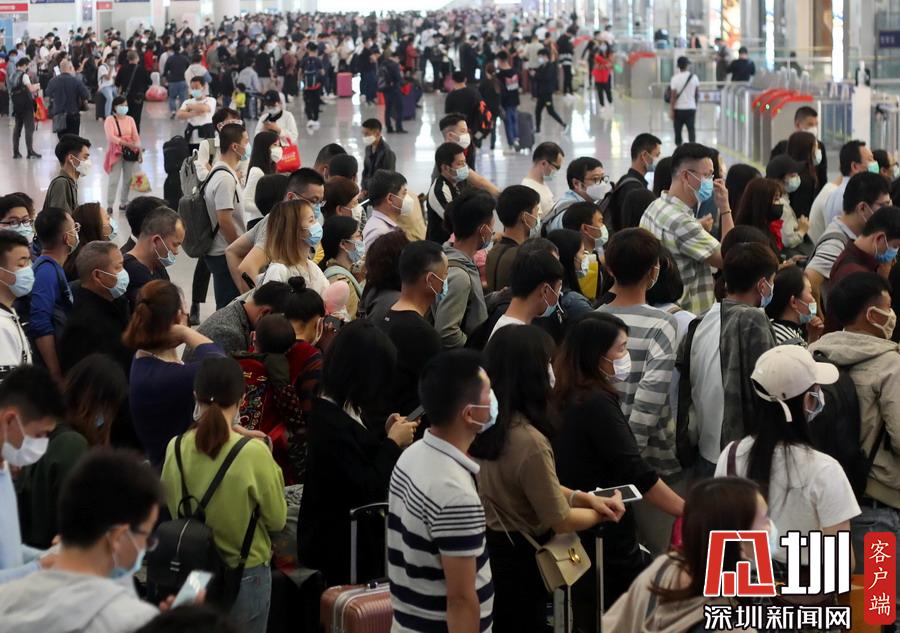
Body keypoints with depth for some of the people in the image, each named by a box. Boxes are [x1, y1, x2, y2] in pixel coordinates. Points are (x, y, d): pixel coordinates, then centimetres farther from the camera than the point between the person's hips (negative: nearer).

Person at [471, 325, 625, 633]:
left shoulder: (483, 422, -5)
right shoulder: (529, 441, -30)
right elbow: (561, 521, -18)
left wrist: (584, 497, 3)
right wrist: (601, 513, 0)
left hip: (481, 544, 8)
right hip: (515, 560, -7)